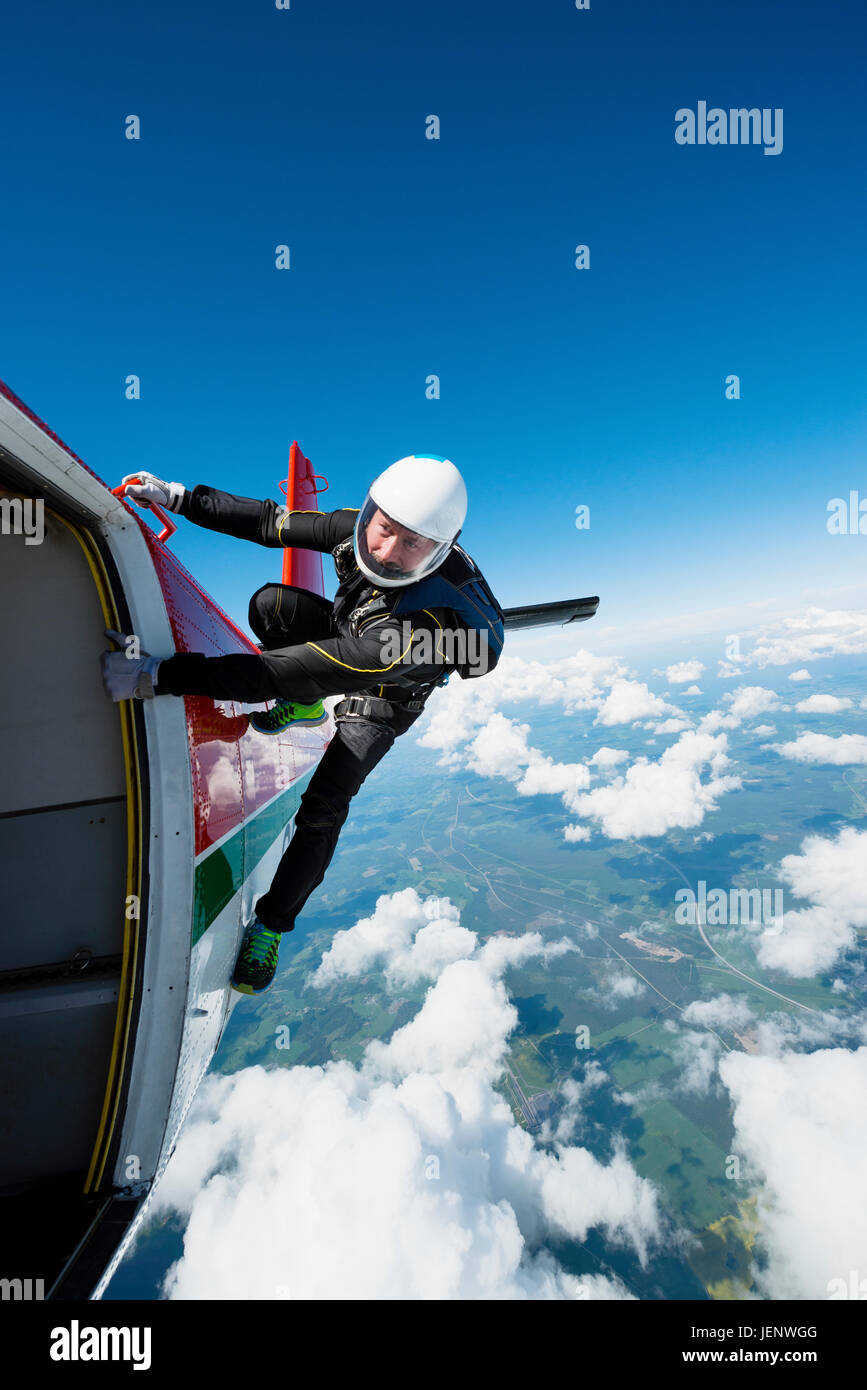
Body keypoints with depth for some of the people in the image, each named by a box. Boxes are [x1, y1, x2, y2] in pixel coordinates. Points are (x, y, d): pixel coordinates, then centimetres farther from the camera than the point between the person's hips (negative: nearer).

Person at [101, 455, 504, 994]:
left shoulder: (419, 627, -48)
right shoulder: (359, 528, -30)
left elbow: (292, 672, -53)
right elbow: (274, 523, -14)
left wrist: (160, 674, -54)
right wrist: (179, 497, -17)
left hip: (380, 707, -5)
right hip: (348, 633, 5)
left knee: (324, 808, -10)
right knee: (269, 604, -19)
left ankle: (269, 927, 16)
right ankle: (304, 707, 10)